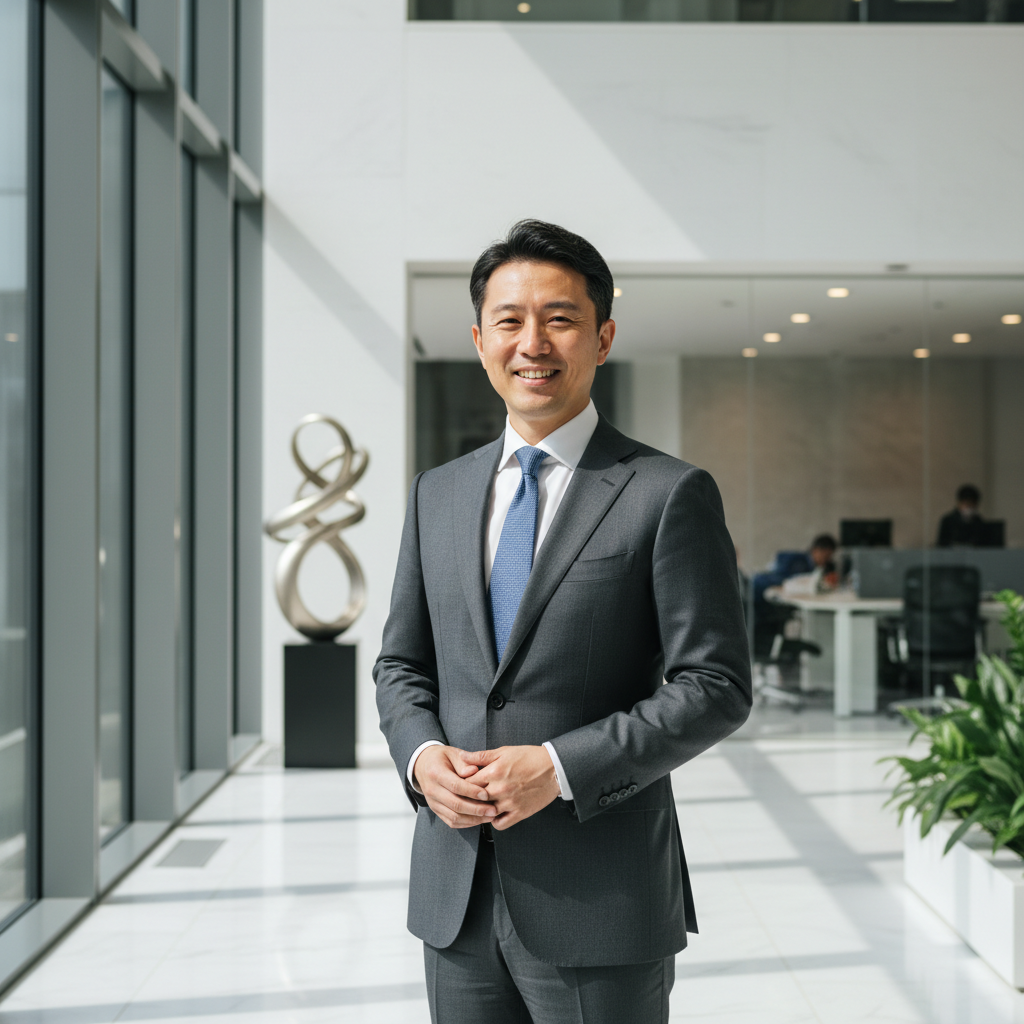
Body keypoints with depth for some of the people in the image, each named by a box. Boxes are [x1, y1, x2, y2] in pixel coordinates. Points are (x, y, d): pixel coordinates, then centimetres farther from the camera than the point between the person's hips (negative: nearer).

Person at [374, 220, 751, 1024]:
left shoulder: (670, 495, -6)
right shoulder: (438, 494, 10)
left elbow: (716, 686, -10)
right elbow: (401, 664, 14)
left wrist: (560, 767, -17)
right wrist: (421, 754, -6)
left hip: (598, 901, -4)